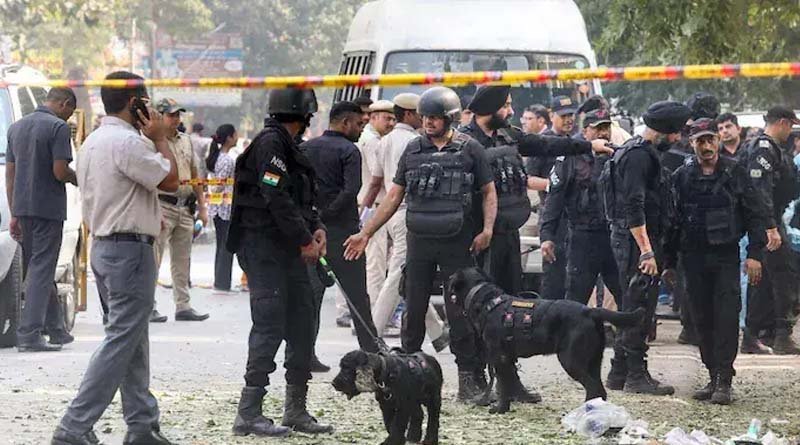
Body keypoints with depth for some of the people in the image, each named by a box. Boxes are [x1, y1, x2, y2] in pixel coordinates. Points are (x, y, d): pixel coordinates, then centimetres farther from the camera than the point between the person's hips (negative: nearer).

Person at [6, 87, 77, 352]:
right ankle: (29, 334, -10)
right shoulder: (58, 127, -10)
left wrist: (14, 214, 15)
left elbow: (9, 174, 14)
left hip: (22, 207, 7)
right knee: (40, 270, -5)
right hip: (48, 208, -7)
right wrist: (77, 179, 5)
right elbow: (60, 172, -17)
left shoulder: (16, 127, 13)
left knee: (39, 269, 16)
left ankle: (55, 327, 25)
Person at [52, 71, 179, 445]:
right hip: (130, 249, -10)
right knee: (122, 341, -8)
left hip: (103, 245, 10)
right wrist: (160, 139, -1)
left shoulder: (92, 141, 15)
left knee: (133, 342, 15)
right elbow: (170, 180, -13)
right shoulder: (128, 142, -18)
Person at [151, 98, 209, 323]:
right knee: (154, 259, -5)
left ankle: (183, 306, 16)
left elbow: (194, 176, 21)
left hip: (185, 208, 7)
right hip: (163, 205, -7)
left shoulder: (186, 141, 15)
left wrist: (202, 207, 16)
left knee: (182, 261, 11)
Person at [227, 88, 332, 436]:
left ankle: (296, 410, 18)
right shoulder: (270, 143, -13)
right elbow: (277, 199, -20)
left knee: (302, 325, 11)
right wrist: (305, 240, -15)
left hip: (288, 250, 10)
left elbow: (303, 198, 21)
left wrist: (317, 228, 3)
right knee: (270, 326, -10)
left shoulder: (287, 146, 18)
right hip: (265, 247, -10)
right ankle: (249, 413, -6)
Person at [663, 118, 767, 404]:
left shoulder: (734, 173, 1)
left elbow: (754, 215, 2)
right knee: (702, 319, 5)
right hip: (694, 257, 3)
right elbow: (673, 221, 9)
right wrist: (669, 261, 7)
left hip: (726, 255, -2)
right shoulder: (682, 177, 6)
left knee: (726, 317, -9)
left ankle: (724, 381, -10)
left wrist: (755, 254, -7)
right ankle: (714, 377, 13)